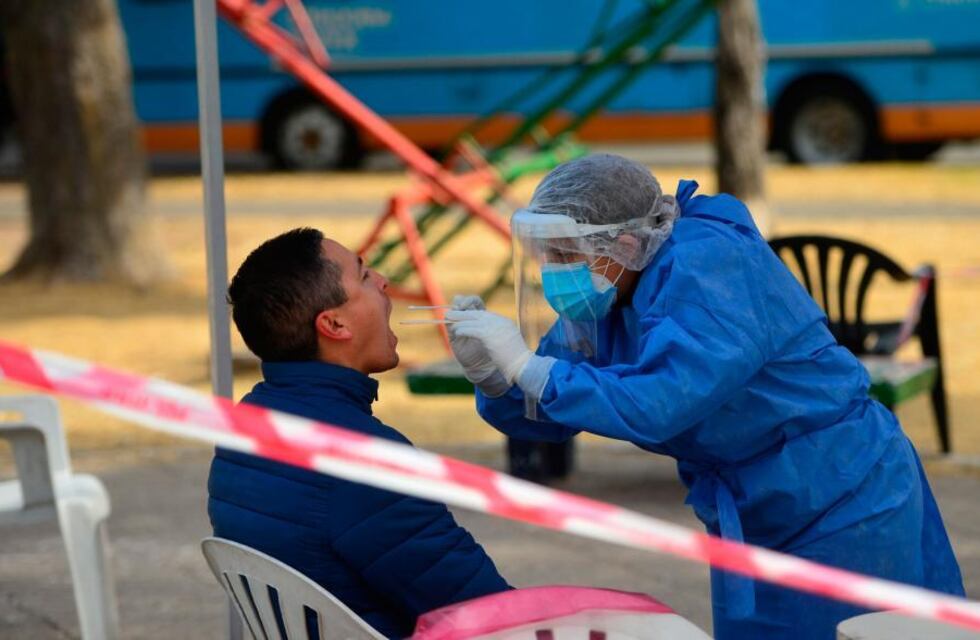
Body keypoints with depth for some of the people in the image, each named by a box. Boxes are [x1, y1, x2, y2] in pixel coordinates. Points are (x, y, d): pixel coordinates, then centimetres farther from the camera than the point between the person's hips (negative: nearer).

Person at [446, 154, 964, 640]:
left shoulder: (707, 269, -25)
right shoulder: (609, 299, 0)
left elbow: (656, 404, -36)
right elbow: (549, 416, 3)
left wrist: (525, 366, -32)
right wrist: (494, 377, -18)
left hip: (843, 510, -8)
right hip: (751, 523, 8)